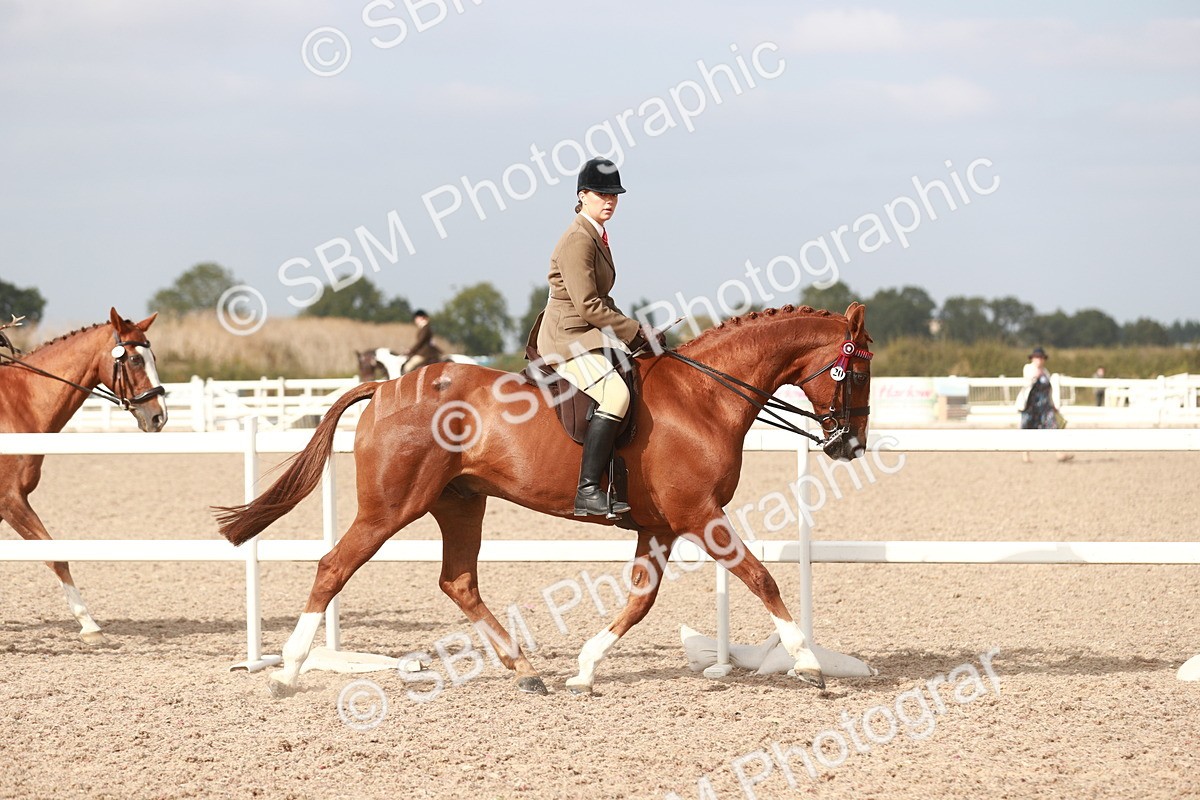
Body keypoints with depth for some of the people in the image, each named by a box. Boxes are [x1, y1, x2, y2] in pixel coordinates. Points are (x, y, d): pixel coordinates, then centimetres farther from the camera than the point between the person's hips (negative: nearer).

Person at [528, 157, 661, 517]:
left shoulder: (597, 237, 16)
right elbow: (588, 306, -20)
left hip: (589, 335, 11)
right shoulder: (577, 241, -15)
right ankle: (587, 490, -36)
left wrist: (632, 330, 8)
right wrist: (636, 332, -14)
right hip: (568, 338, -11)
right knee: (614, 394, -31)